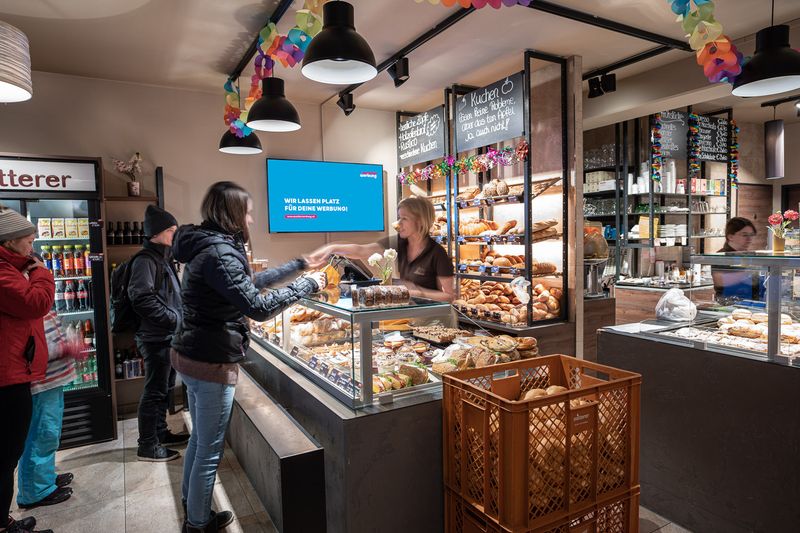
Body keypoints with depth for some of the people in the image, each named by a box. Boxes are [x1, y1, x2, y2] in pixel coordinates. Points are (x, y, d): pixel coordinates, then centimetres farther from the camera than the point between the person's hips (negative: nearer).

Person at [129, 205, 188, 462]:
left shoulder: (163, 258, 16)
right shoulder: (145, 260, -14)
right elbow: (142, 298, -24)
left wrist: (179, 318, 9)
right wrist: (175, 319, -19)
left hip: (167, 335, 10)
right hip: (156, 337, -10)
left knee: (164, 388, 19)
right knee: (155, 391, -1)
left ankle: (161, 433, 33)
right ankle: (147, 446, 11)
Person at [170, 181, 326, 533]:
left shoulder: (209, 247, 9)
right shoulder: (218, 253, -23)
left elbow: (250, 282, 18)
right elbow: (259, 307, -28)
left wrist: (300, 264, 17)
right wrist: (308, 284, -18)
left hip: (191, 356, 11)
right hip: (212, 363, -10)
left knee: (200, 438, 26)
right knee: (210, 449, 7)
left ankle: (191, 505, 44)